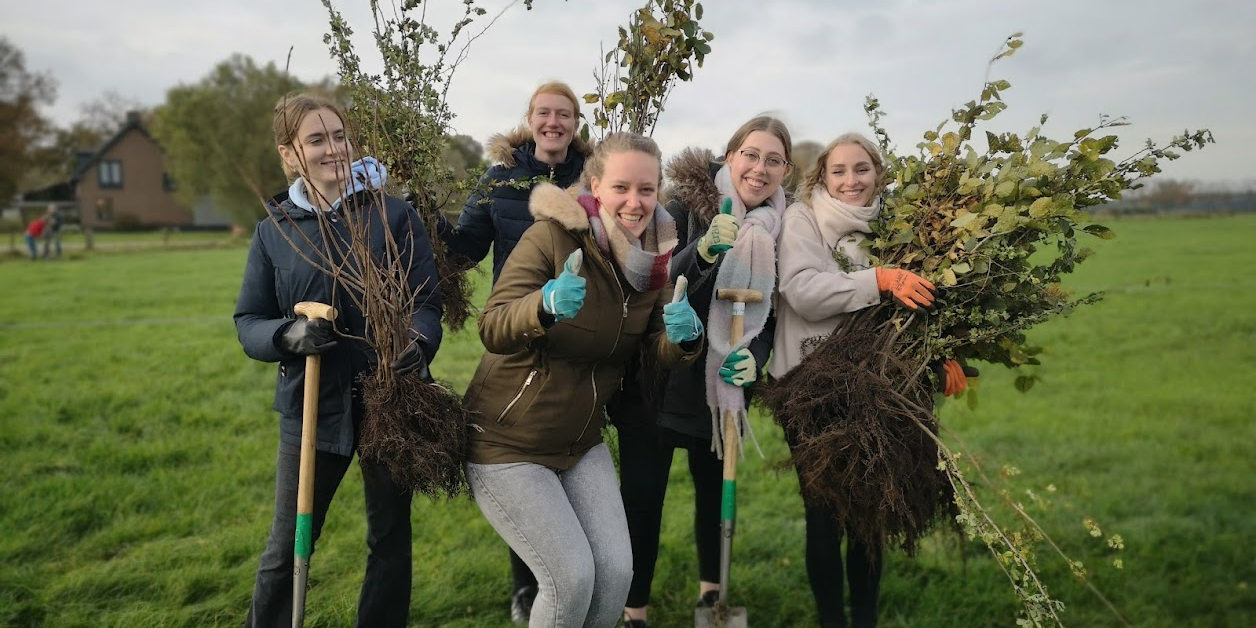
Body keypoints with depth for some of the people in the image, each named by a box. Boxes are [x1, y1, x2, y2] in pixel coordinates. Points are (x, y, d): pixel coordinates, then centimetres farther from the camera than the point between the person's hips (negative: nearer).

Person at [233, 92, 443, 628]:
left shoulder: (394, 214, -4)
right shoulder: (274, 229, 2)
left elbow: (428, 300, -7)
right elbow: (248, 321, 3)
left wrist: (417, 344, -29)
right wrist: (288, 336, -19)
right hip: (311, 407, 1)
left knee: (390, 540, 15)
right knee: (287, 549, 9)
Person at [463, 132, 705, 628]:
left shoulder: (656, 255, -3)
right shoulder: (553, 234, -20)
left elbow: (661, 351, -2)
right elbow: (492, 330, -28)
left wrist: (684, 336, -25)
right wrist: (546, 305, -49)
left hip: (581, 442, 5)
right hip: (507, 445, -5)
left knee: (616, 572, 0)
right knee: (572, 577, -9)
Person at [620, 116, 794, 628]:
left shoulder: (779, 229, -1)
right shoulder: (686, 205, -11)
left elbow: (771, 318, 3)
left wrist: (753, 355, -17)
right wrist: (703, 250, -34)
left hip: (721, 383, 3)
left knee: (715, 489, 16)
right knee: (642, 495, 0)